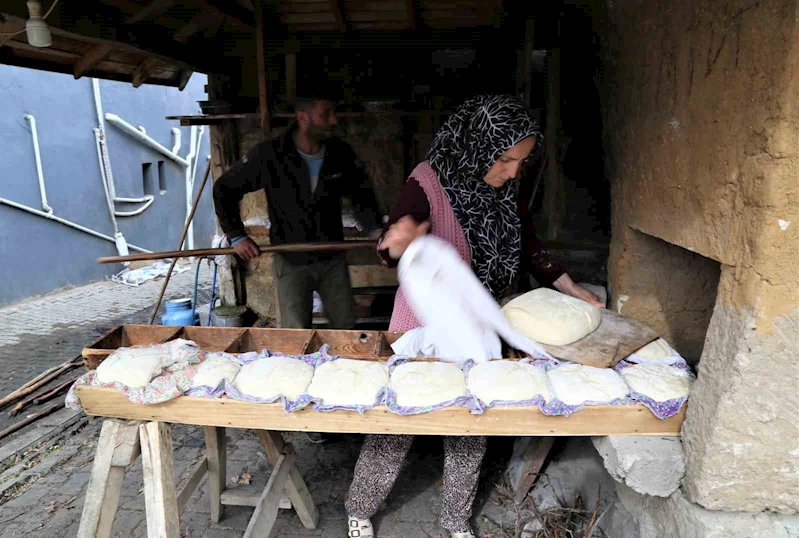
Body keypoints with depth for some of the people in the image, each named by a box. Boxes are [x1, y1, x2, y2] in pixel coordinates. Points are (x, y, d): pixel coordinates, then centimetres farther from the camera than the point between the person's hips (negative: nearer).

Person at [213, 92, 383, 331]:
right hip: (291, 262, -3)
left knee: (346, 326, 14)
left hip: (333, 258, 3)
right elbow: (224, 189, -5)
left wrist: (375, 228, -6)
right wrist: (237, 236, -10)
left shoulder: (341, 152, -7)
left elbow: (361, 193, 8)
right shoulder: (269, 155, -16)